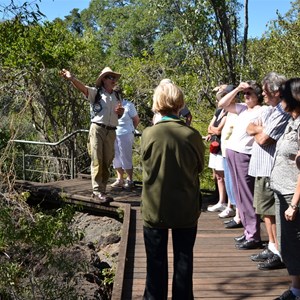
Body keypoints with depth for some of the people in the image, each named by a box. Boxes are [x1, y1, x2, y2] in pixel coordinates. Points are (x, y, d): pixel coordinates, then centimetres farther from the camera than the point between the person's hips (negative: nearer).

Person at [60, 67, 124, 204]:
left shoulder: (116, 96, 16)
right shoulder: (95, 92, 0)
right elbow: (82, 87, -20)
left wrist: (121, 112, 2)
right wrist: (72, 78, -39)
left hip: (111, 131, 5)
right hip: (97, 129, -5)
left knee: (107, 162, 8)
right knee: (97, 160, -8)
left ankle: (101, 189, 17)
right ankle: (98, 190, -9)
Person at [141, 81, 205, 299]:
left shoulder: (148, 134, -13)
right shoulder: (192, 135, -12)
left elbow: (146, 167, 1)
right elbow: (200, 167, 2)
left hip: (155, 209, 0)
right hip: (186, 210, 1)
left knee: (156, 262, 13)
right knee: (183, 260, 14)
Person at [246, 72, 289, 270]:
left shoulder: (282, 113, -16)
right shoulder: (268, 110, 16)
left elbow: (263, 139, -19)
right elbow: (250, 128, 12)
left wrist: (258, 131, 1)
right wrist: (261, 129, -8)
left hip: (272, 170, -10)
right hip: (261, 168, 10)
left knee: (273, 212, -3)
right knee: (265, 211, 15)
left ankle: (280, 254, 6)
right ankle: (272, 247, 26)